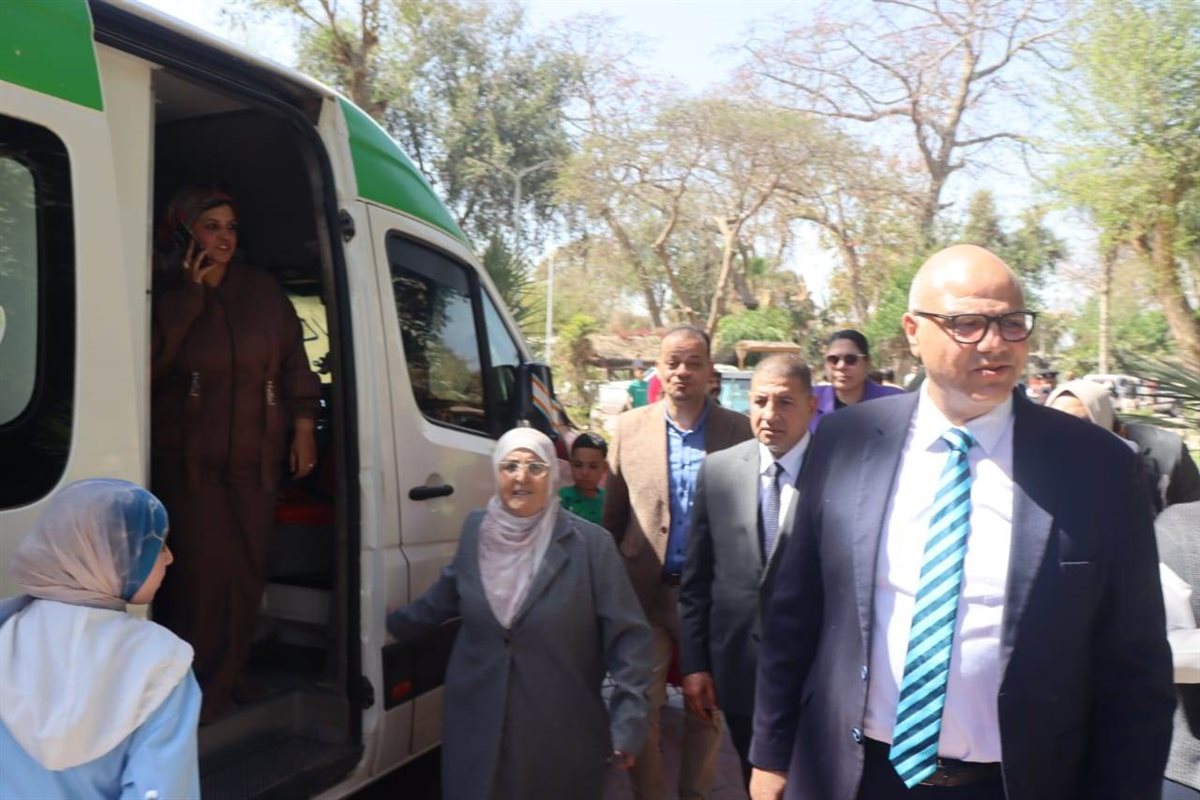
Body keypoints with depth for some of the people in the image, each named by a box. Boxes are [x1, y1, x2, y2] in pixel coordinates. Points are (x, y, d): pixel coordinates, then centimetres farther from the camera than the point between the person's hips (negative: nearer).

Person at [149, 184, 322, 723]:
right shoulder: (165, 292, -1)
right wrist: (188, 294, -16)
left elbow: (293, 361, 10)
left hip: (256, 458, 3)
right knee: (200, 570, -8)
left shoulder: (263, 292, 7)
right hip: (187, 459, -3)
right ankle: (192, 690, 6)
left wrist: (303, 426, 5)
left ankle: (228, 674, 23)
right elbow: (149, 361, -16)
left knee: (247, 569, 6)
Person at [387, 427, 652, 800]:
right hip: (478, 723, 3)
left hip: (563, 730, -3)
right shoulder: (476, 530, -1)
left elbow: (628, 637, -11)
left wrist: (627, 721, -14)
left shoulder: (590, 543, -13)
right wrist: (392, 624, 25)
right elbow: (447, 595, 17)